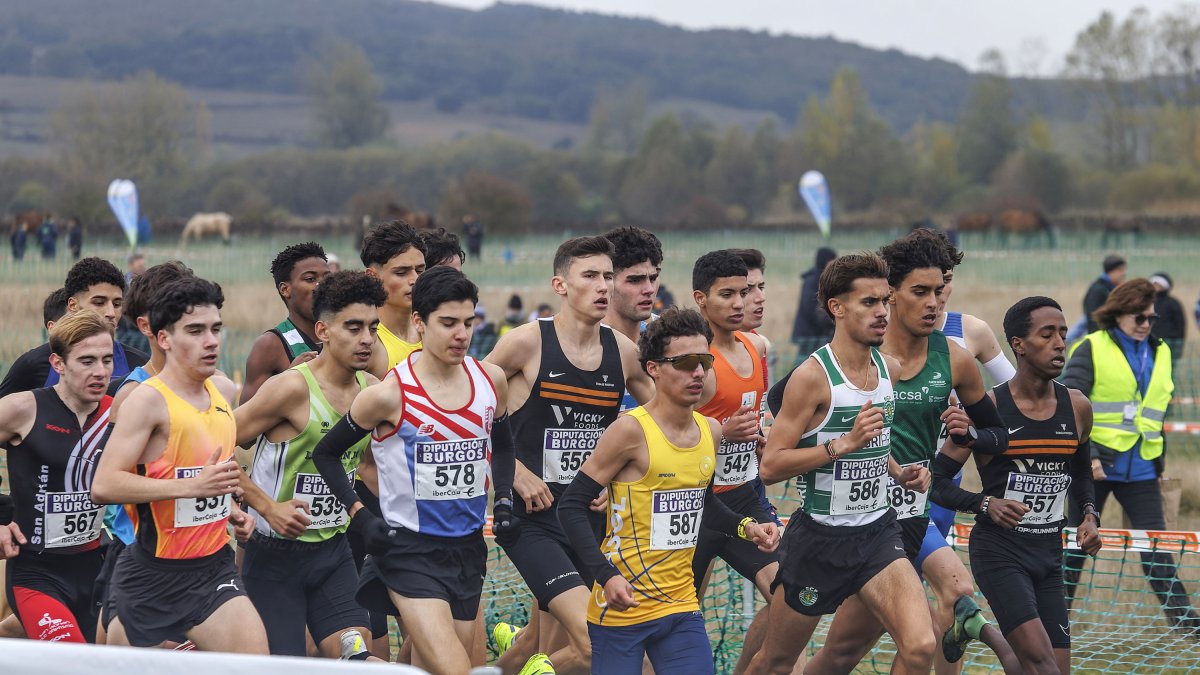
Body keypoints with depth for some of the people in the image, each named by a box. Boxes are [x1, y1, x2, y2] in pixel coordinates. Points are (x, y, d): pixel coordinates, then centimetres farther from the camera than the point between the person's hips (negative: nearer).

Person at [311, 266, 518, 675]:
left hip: (469, 549, 6)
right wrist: (360, 517, -9)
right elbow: (326, 453, 0)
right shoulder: (390, 395, -12)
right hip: (409, 551, -6)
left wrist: (504, 500, 7)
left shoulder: (491, 380, 2)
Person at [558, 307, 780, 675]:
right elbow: (572, 506, -14)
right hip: (623, 606, -6)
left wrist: (746, 528, 8)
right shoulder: (631, 430, -15)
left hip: (682, 605, 6)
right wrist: (606, 576, -22)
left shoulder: (711, 431, 6)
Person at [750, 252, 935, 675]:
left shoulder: (890, 369, 5)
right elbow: (770, 467, -19)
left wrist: (900, 474, 6)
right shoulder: (812, 377, -15)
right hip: (819, 539, -4)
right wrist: (845, 443, -25)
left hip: (878, 532, 5)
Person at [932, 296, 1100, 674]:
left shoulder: (1077, 408, 5)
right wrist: (985, 504, -22)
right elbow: (937, 480, -6)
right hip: (999, 553, -6)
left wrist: (1089, 515, 6)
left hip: (1049, 556, 6)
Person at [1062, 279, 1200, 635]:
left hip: (1141, 469, 4)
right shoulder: (1092, 349, -6)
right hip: (1095, 464, -4)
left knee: (1156, 546, 0)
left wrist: (1160, 454, 18)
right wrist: (1086, 454, -18)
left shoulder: (1159, 353, 12)